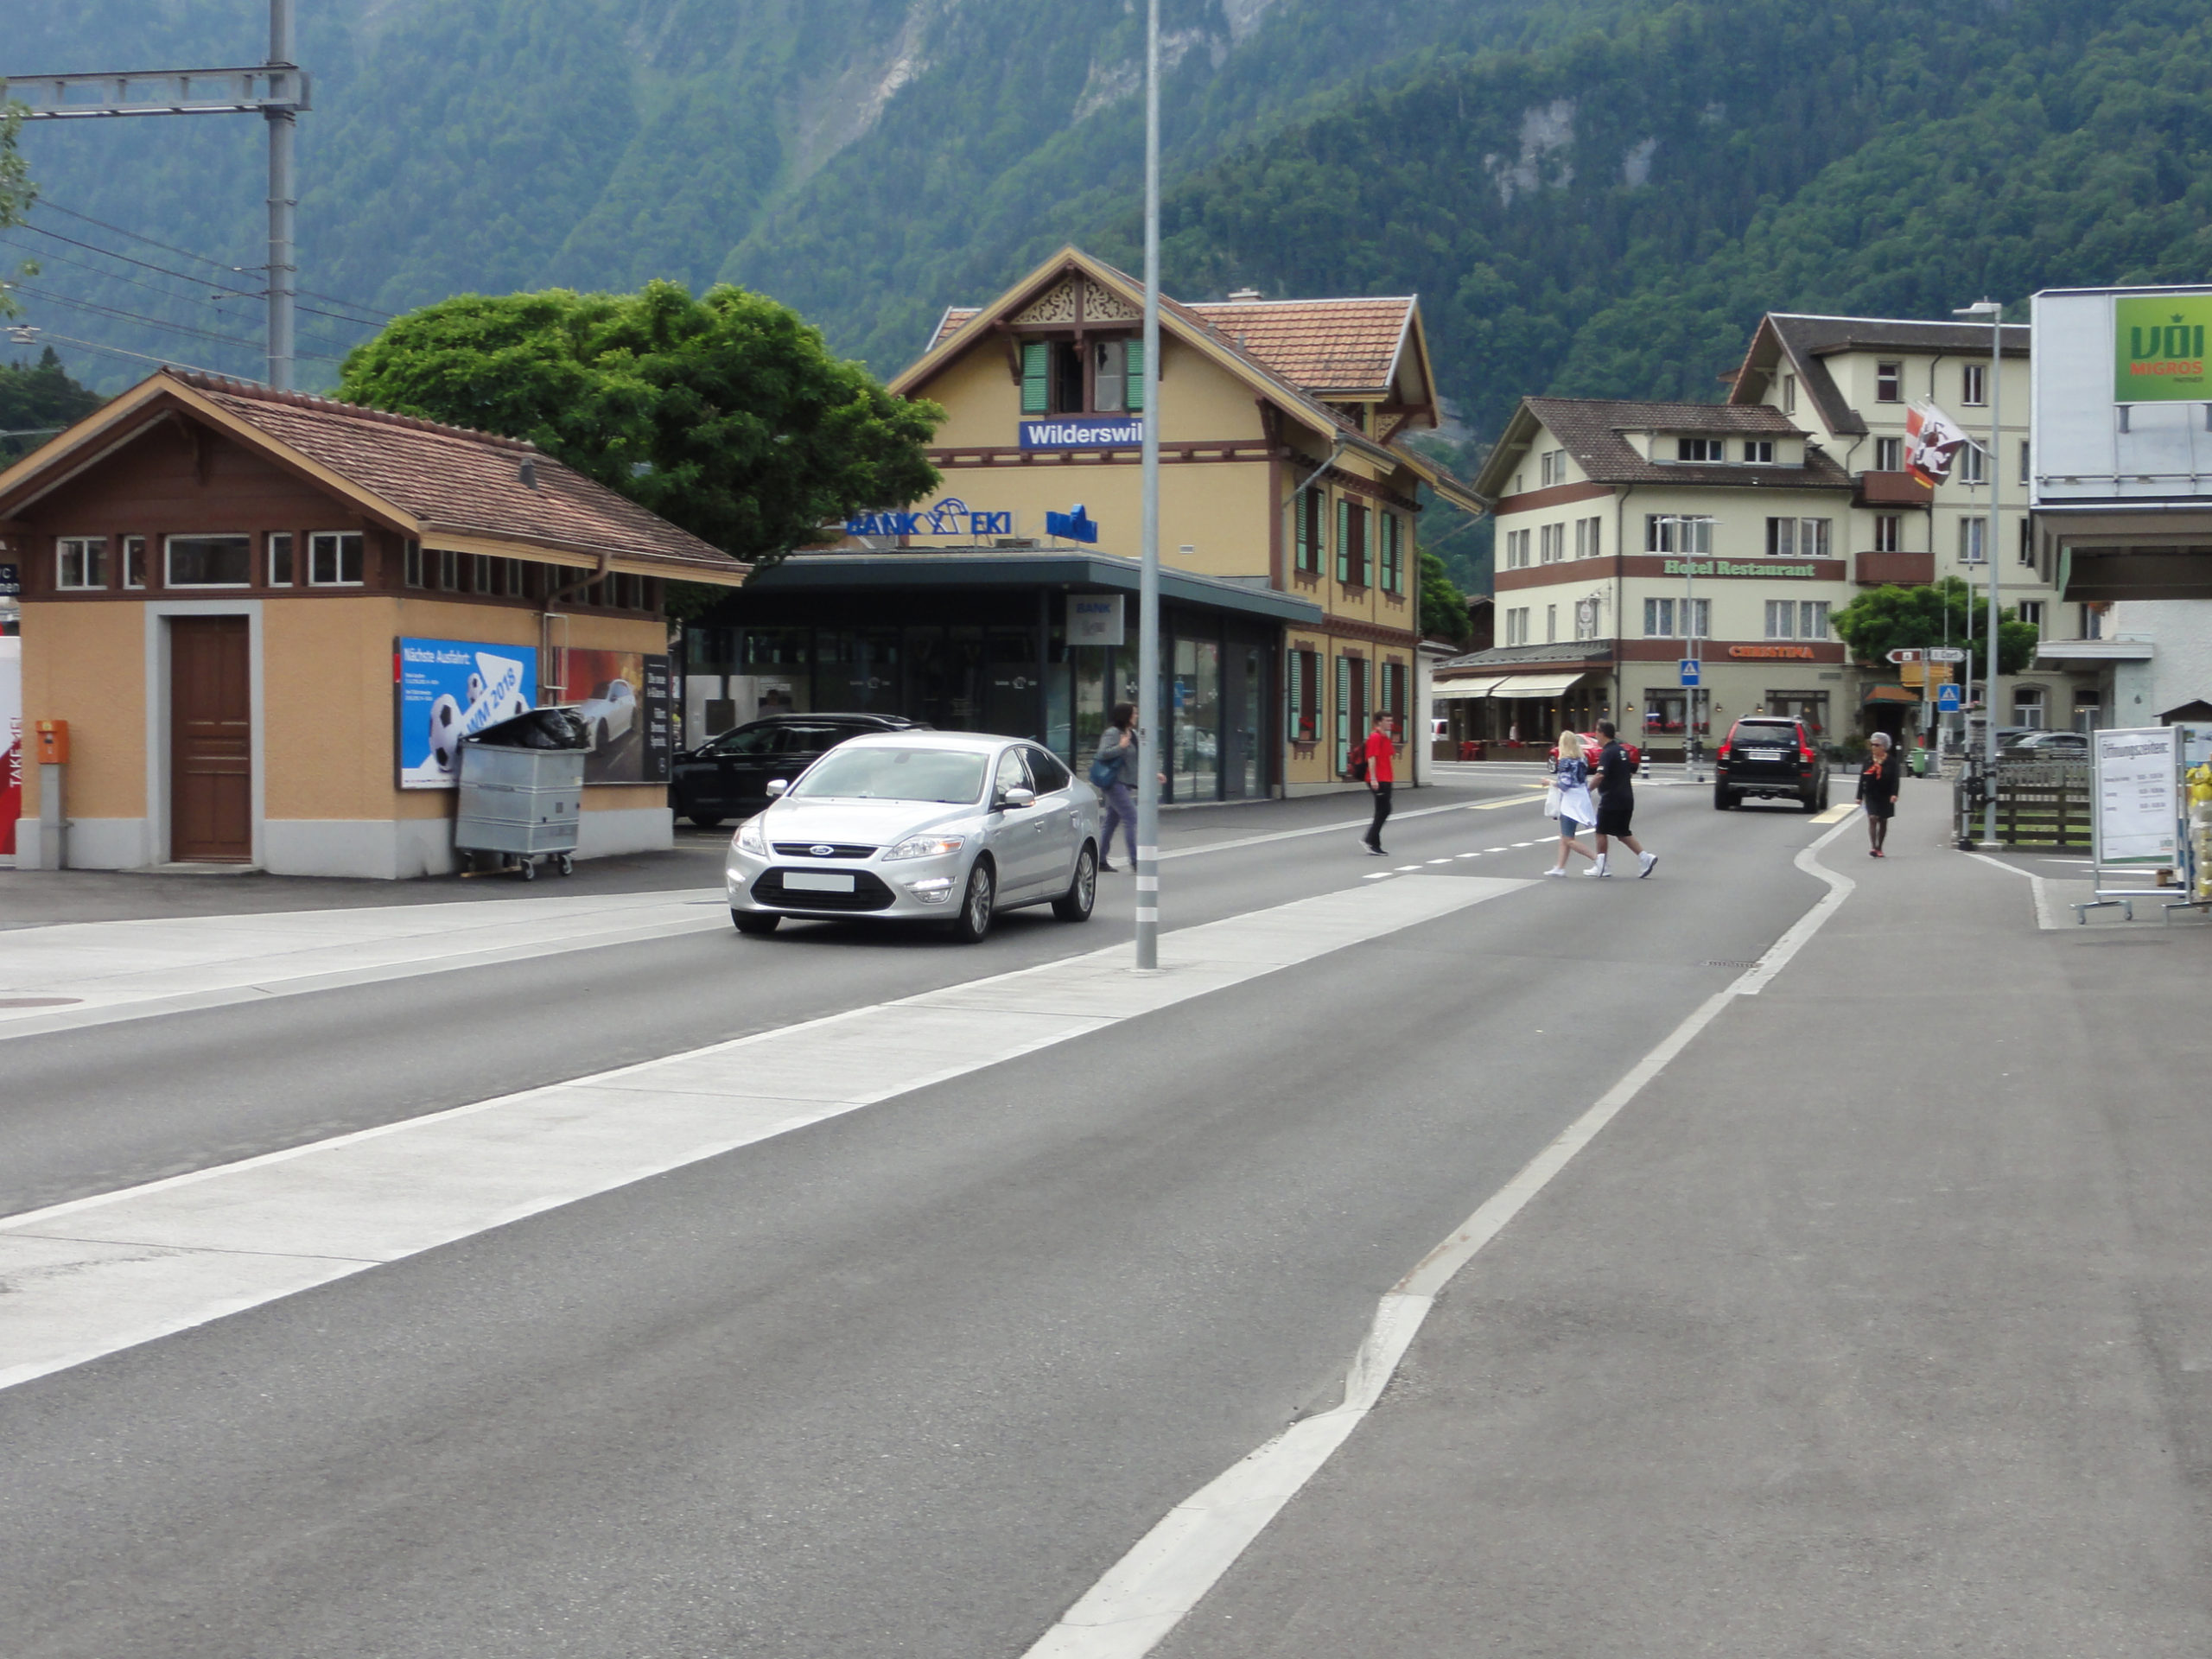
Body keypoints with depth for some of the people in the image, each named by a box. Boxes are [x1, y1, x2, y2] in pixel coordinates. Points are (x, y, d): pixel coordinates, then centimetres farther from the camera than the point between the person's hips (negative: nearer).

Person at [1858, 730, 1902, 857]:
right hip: (1871, 795, 0)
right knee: (1872, 818, -14)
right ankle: (1873, 847, -18)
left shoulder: (1891, 761, -3)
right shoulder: (1868, 760, 2)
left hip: (1885, 795, 0)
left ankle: (1879, 848, 21)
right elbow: (1862, 778, 6)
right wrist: (1860, 796, 5)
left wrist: (1894, 794, -20)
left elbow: (1895, 779, -6)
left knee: (1883, 821, 10)